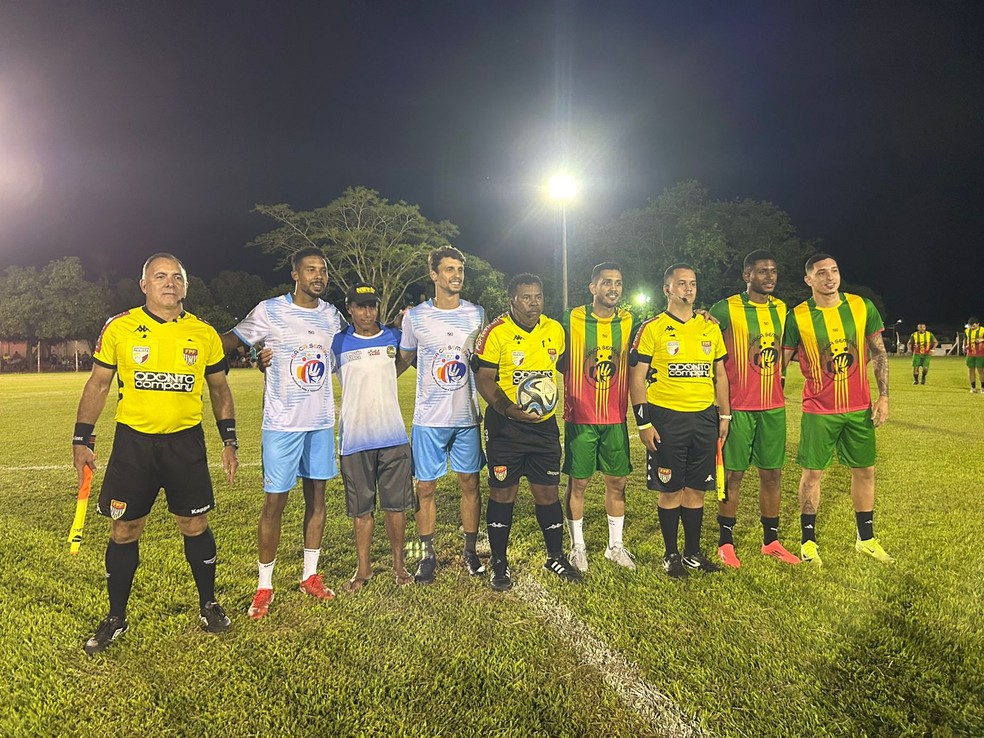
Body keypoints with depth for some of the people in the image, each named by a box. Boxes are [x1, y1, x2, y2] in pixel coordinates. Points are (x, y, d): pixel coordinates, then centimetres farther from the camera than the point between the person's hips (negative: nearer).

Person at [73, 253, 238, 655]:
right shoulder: (119, 328, -2)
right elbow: (98, 384, 5)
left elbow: (219, 388, 10)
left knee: (195, 525, 7)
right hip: (132, 441, 0)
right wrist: (81, 440, 0)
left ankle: (208, 605, 27)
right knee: (124, 530, 7)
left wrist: (229, 441, 6)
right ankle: (116, 618, 26)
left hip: (186, 441, 1)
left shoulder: (204, 334, 1)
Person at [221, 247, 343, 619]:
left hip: (322, 422, 5)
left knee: (316, 496, 11)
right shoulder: (269, 311, -6)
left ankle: (310, 575, 25)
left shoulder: (332, 314, 8)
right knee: (274, 502, 0)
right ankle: (264, 586, 16)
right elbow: (230, 341, 0)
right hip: (282, 423, -4)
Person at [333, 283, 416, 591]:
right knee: (361, 508, 9)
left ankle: (399, 563, 24)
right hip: (355, 439, -1)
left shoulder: (394, 338, 5)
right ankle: (363, 568, 25)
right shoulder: (337, 344, 0)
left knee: (396, 504, 8)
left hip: (393, 436, 1)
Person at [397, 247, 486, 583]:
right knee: (425, 487, 4)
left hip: (467, 417, 2)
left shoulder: (477, 315, 4)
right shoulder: (415, 316, -1)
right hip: (428, 418, -1)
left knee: (470, 483, 8)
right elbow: (403, 360, 11)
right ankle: (428, 555, 20)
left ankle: (470, 551, 24)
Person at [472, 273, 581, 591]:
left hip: (545, 425, 4)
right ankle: (499, 563, 21)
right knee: (502, 494, 5)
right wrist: (509, 409, -25)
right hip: (505, 426, -4)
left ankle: (556, 557, 29)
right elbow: (483, 379, -12)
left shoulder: (555, 330, 5)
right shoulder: (496, 333, -10)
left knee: (548, 493, 10)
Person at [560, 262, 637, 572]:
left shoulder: (629, 322, 3)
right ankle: (577, 546, 23)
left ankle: (616, 545, 27)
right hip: (580, 418, -3)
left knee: (617, 481, 10)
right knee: (578, 483, 5)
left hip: (616, 419, 3)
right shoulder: (572, 320, -6)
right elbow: (558, 363, 1)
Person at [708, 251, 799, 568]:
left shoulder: (781, 308, 10)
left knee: (772, 473, 11)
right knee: (733, 475, 2)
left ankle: (771, 541, 25)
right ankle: (725, 543, 15)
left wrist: (779, 379, 15)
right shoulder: (726, 309, -8)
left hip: (773, 407, 5)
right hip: (738, 408, -5)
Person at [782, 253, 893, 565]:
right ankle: (808, 541, 17)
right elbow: (781, 361, -2)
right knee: (812, 473, 2)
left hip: (860, 408, 3)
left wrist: (883, 395, 0)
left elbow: (879, 352, 6)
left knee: (865, 470, 12)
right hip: (819, 411, -3)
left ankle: (866, 538, 30)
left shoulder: (862, 306, -1)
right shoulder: (798, 316, -8)